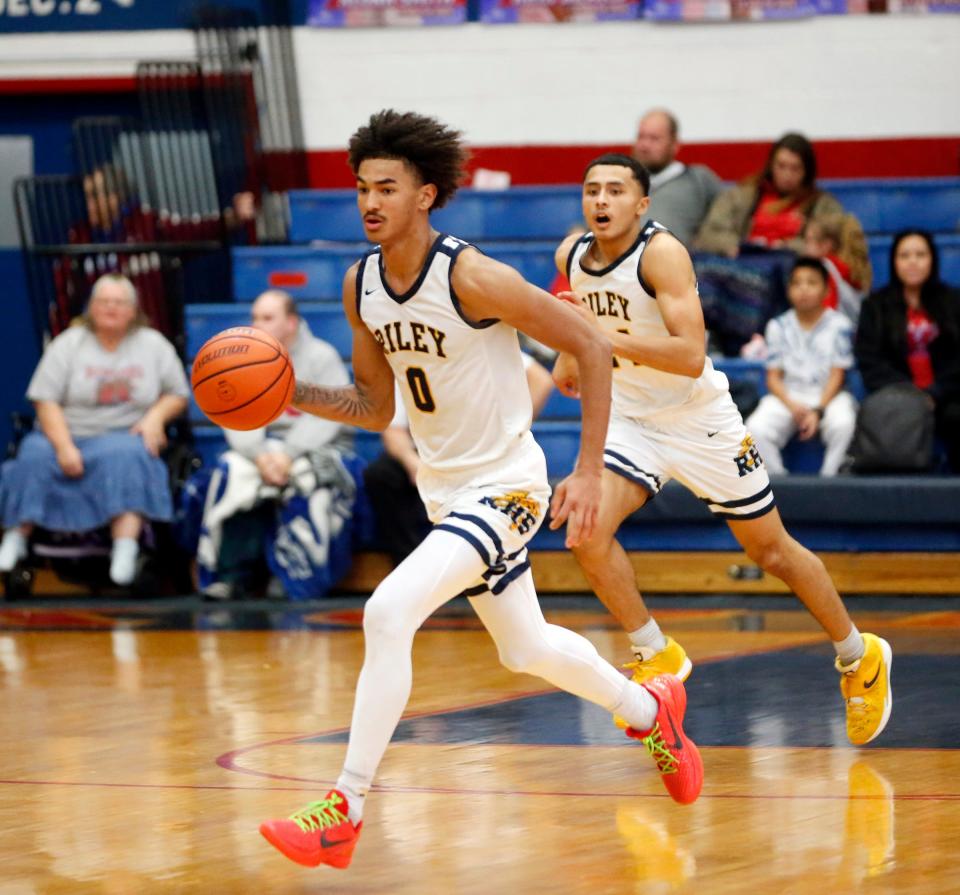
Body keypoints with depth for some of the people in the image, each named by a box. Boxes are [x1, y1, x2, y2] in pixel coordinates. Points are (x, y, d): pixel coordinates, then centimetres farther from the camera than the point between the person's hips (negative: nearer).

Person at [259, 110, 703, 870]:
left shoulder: (473, 279, -23)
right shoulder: (361, 288, -2)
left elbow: (591, 349, -17)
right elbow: (377, 408, 10)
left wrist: (589, 474, -18)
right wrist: (294, 396, -9)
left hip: (505, 486, -8)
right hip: (443, 488, 8)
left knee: (388, 613, -25)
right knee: (527, 650, 24)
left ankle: (345, 809, -21)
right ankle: (649, 709, 51)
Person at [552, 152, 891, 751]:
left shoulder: (662, 253, -24)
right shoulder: (572, 255, -4)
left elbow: (691, 357, -33)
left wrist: (606, 336, -39)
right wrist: (570, 354, 9)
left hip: (699, 421, -5)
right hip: (631, 421, 5)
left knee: (771, 550, 8)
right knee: (587, 531, -20)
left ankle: (859, 657, 29)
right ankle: (657, 655, -2)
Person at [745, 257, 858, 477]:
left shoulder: (839, 325, -1)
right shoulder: (778, 327, 5)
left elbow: (837, 376, -4)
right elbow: (773, 377, 4)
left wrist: (818, 411, -18)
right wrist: (793, 406, -16)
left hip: (828, 395, -2)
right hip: (787, 397, 2)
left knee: (842, 424, -36)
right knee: (757, 429, -27)